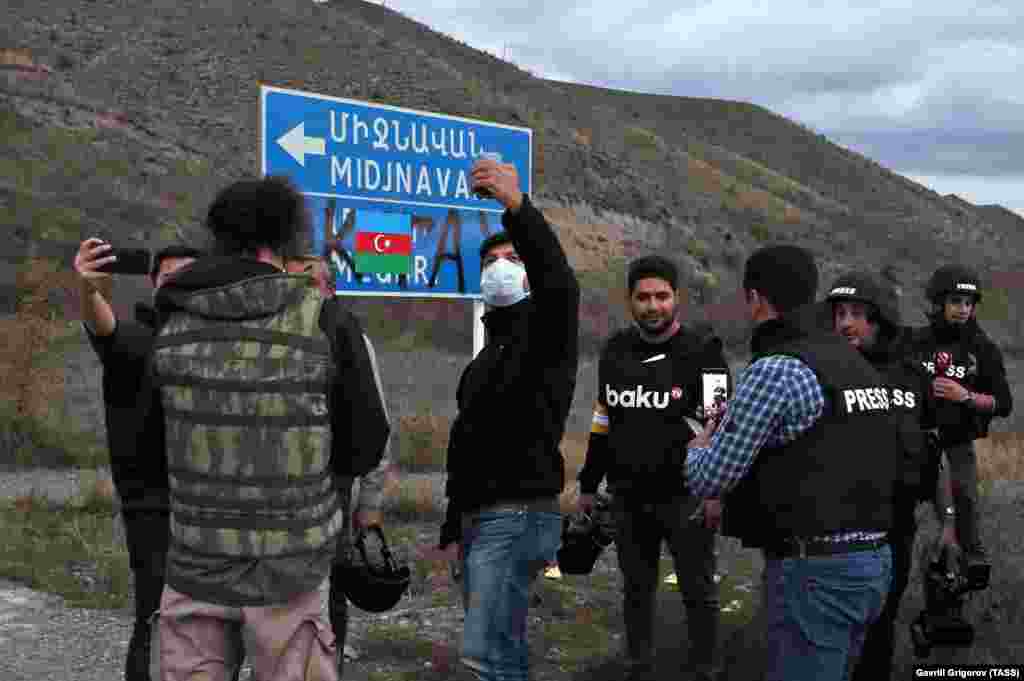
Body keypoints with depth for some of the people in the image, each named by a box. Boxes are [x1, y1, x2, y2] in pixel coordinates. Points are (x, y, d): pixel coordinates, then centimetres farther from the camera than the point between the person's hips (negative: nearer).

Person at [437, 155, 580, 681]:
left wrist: (518, 209, -46)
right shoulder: (492, 348, 22)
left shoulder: (545, 326, -4)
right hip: (478, 517, 9)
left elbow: (559, 281, -29)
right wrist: (454, 524, 24)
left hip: (517, 515, -9)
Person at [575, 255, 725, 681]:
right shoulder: (615, 351, 7)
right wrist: (589, 485, 14)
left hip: (685, 496, -4)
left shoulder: (702, 352, -8)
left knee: (698, 591, 5)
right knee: (636, 589, 14)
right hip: (628, 496, 5)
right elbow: (602, 423, 15)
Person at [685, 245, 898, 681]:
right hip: (873, 561, 9)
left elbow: (710, 478, -13)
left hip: (815, 569, -9)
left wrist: (699, 445, 10)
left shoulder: (776, 369, -14)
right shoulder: (860, 364, 12)